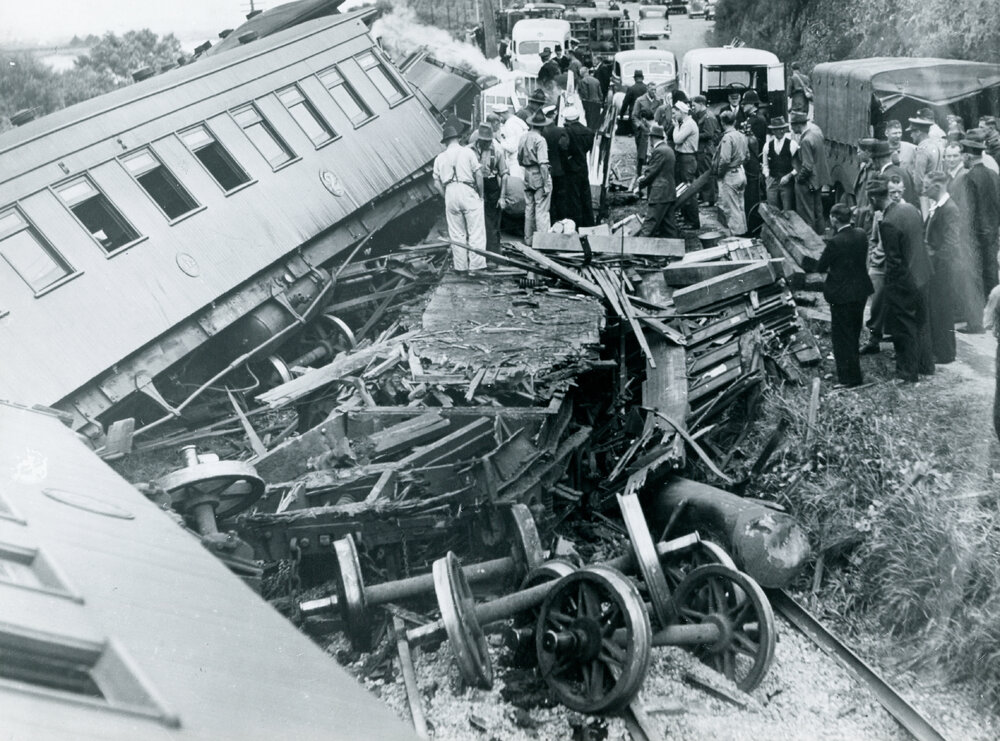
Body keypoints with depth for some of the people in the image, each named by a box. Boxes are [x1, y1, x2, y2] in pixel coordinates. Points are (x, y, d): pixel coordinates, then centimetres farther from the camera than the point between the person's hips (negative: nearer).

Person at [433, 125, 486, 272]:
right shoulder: (467, 152, 4)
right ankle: (476, 265, -5)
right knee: (476, 232, -1)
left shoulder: (439, 158, 12)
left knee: (457, 233, 9)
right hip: (468, 192, -3)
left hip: (450, 194, 3)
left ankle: (461, 266, 10)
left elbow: (437, 183, 8)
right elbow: (478, 174, -1)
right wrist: (481, 195, 9)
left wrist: (446, 197, 15)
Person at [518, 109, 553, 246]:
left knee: (529, 208, 15)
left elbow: (519, 160, 15)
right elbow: (543, 164, -20)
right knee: (541, 210, -4)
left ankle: (528, 238, 22)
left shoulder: (524, 138, 6)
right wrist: (546, 184, -18)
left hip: (527, 175, 7)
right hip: (539, 175, -7)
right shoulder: (540, 140, -16)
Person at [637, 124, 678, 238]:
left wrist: (640, 184, 3)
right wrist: (644, 176, 7)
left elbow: (651, 173, -13)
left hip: (659, 194, -9)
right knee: (668, 225, 11)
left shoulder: (658, 151, -15)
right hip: (669, 193, 9)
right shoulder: (668, 149, 15)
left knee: (649, 225, -10)